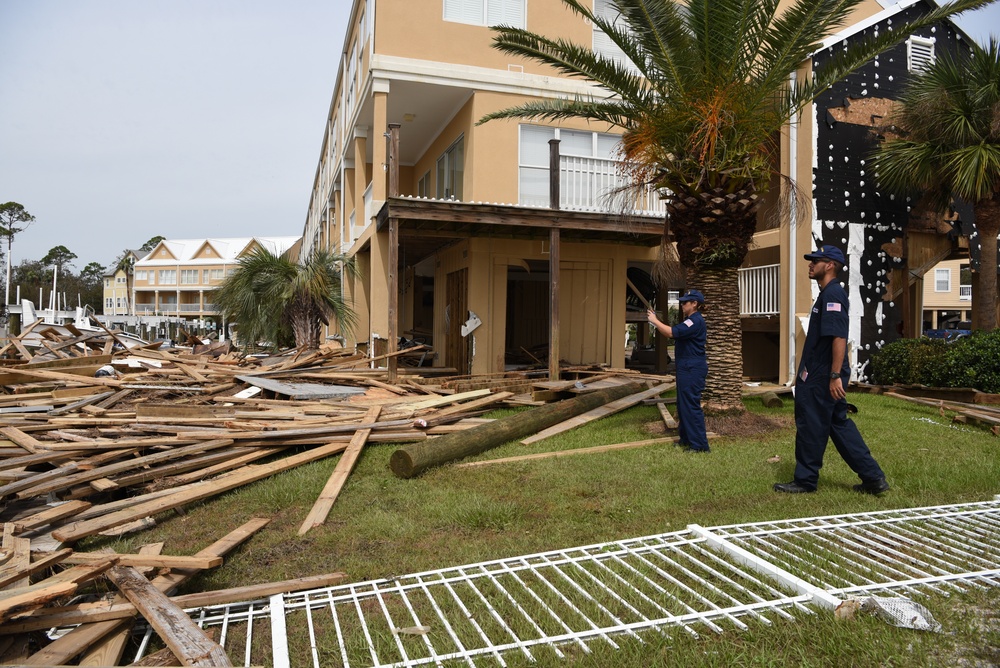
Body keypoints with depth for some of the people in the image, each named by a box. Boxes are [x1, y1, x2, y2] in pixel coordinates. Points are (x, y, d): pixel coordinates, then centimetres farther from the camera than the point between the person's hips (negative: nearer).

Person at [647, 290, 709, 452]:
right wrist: (655, 322, 7)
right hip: (687, 368, 11)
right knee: (683, 404, 16)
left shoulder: (696, 321, -17)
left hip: (692, 370, -11)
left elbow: (671, 332, -25)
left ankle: (699, 445, -5)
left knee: (691, 405, -9)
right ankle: (686, 439, 25)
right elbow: (673, 334, 18)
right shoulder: (691, 320, 18)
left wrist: (655, 320, -13)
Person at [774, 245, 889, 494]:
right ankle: (873, 478, 20)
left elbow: (839, 337, -23)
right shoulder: (828, 293, 16)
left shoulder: (832, 294, -16)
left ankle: (805, 481, 12)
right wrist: (805, 371, 24)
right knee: (839, 424, 15)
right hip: (819, 375, 10)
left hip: (822, 378, -10)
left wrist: (835, 376, -26)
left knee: (810, 427, 0)